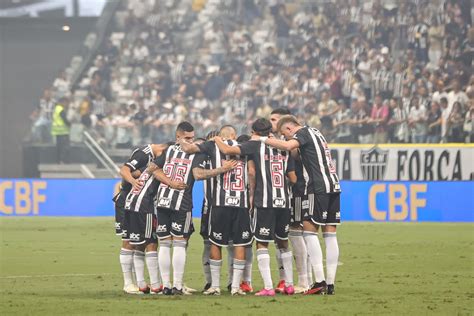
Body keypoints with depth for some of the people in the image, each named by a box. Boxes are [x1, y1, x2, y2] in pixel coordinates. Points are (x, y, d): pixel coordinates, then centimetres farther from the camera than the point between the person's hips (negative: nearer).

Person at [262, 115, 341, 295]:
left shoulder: (304, 133, -4)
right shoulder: (315, 132, 23)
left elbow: (287, 146, -24)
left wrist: (264, 140, -16)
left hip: (319, 187, -9)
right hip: (333, 185, 9)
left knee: (309, 230, -6)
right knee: (330, 234, 6)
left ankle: (320, 282, -13)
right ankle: (330, 284, 5)